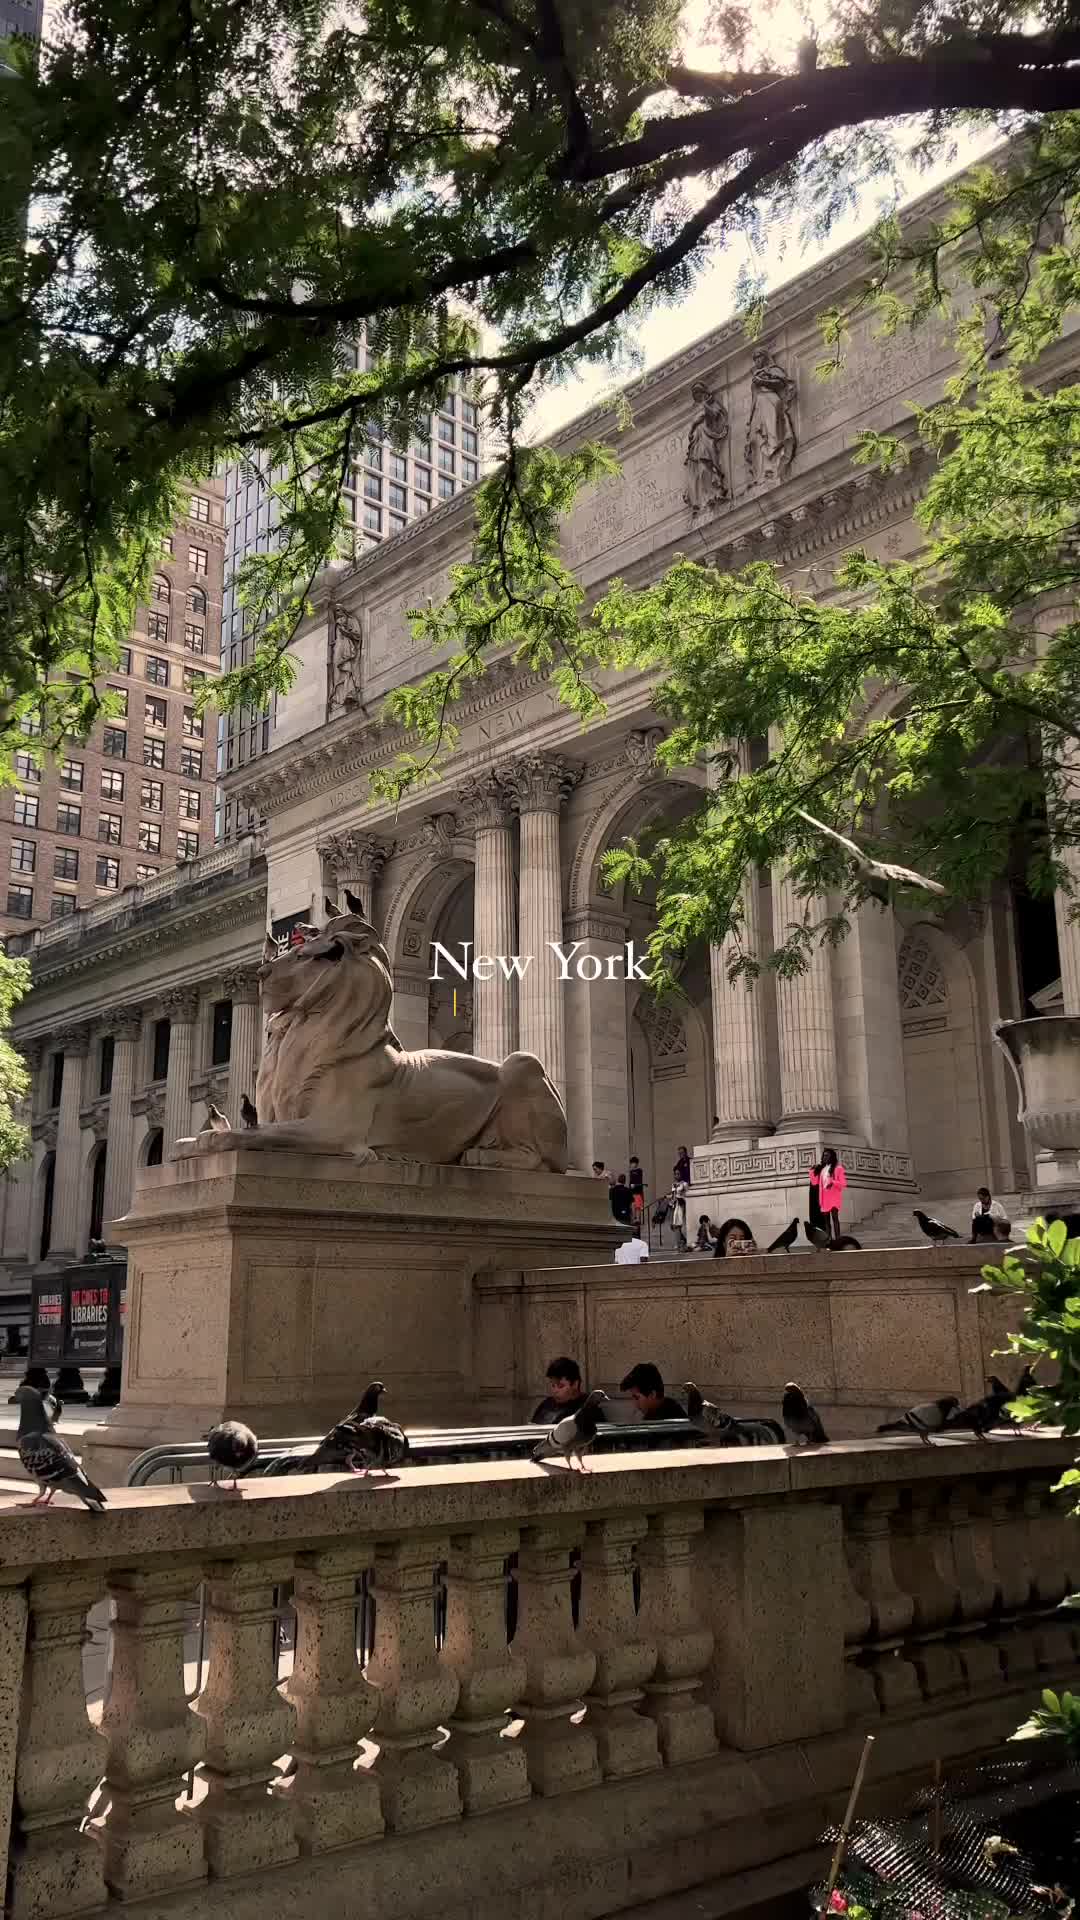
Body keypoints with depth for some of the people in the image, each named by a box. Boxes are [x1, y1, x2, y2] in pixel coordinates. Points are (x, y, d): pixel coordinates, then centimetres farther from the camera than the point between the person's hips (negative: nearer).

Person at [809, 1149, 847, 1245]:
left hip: (834, 1198, -6)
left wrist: (833, 1183, -22)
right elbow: (814, 1182, 14)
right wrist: (812, 1171, 1)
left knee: (834, 1217, -15)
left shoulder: (838, 1168, 1)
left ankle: (837, 1239, -19)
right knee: (826, 1218, 6)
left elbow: (843, 1183, -6)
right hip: (824, 1198, 6)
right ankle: (830, 1239, 10)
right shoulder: (821, 1169, 17)